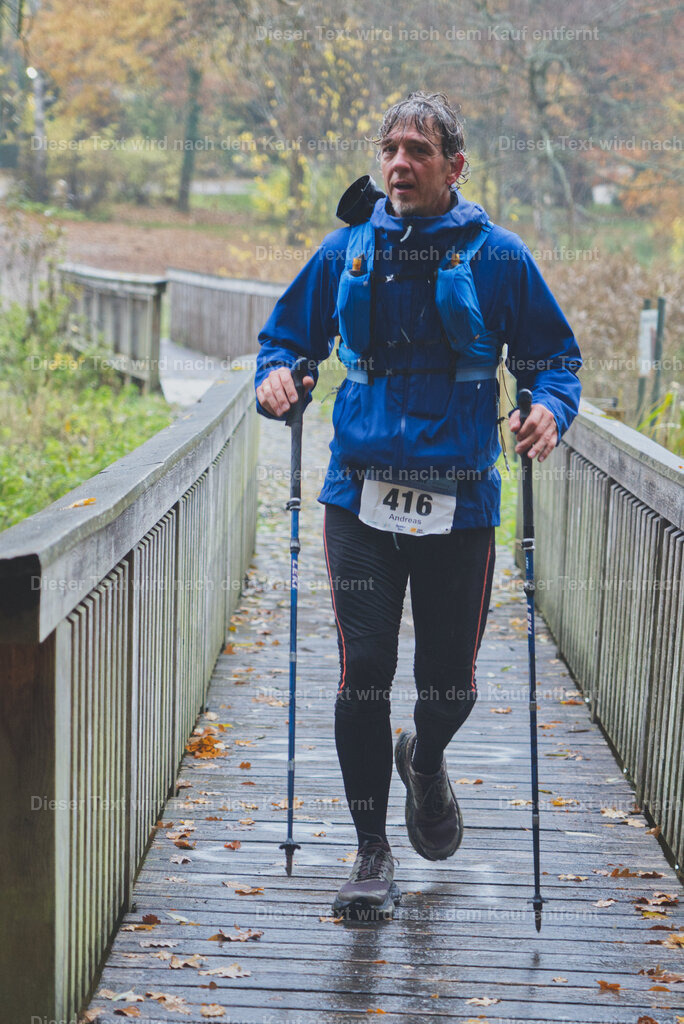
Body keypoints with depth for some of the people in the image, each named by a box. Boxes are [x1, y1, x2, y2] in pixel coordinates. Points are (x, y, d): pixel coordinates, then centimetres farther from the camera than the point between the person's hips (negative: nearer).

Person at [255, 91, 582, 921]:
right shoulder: (345, 252, 7)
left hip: (459, 504, -1)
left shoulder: (498, 257, 1)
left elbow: (555, 358, 8)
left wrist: (550, 408, -13)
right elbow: (288, 334, 19)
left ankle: (425, 761, 43)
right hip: (360, 499, 1)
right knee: (363, 674, -4)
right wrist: (276, 374, -3)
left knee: (449, 682, 6)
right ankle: (372, 853, 11)